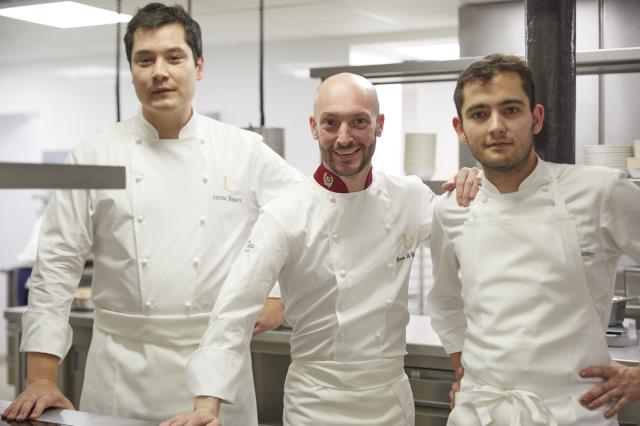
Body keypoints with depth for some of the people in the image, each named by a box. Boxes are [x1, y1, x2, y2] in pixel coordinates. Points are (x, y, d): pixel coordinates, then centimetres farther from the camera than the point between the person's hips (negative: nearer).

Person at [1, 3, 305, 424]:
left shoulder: (246, 152, 0)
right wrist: (42, 379, -6)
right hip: (122, 371, 0)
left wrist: (280, 295, -1)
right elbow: (57, 266, -2)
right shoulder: (93, 157, -1)